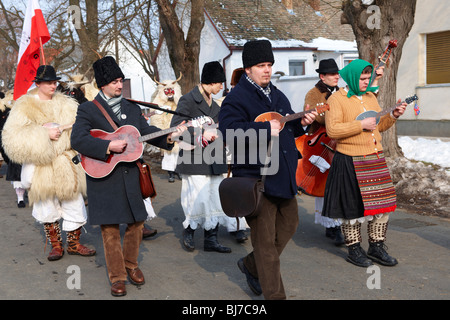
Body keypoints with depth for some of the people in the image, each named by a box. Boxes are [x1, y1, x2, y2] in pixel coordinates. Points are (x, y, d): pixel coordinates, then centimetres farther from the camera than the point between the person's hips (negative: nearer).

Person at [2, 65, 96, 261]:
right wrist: (44, 134, -22)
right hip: (40, 167, -3)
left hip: (66, 165, 3)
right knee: (47, 207, 7)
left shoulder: (65, 104, 9)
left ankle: (74, 244, 21)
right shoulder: (25, 107, -3)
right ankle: (55, 245, 23)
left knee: (74, 203, 5)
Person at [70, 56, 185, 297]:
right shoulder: (88, 110, -4)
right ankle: (117, 276, 15)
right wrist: (109, 146, -23)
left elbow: (147, 131, 9)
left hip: (130, 176, 5)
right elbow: (77, 140, -16)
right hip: (104, 179, -4)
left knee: (136, 223, 9)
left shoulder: (132, 109, 13)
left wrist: (168, 136, -10)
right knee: (110, 229, 3)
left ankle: (131, 265, 31)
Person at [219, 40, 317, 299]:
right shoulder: (236, 98, -11)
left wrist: (301, 123, 3)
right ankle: (274, 294, 13)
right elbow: (229, 132, -25)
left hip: (283, 175, 9)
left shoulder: (277, 95, 16)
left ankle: (251, 266, 37)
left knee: (289, 225, 18)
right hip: (256, 178, -8)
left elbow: (287, 129, 24)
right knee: (265, 240, 0)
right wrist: (265, 129, -28)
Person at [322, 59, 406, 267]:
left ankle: (376, 247, 21)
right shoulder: (337, 99, -8)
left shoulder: (370, 97, 14)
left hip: (375, 158, 7)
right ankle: (354, 250, 16)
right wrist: (361, 125, -20)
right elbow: (332, 130, -19)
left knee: (382, 202, 7)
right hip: (350, 161, -7)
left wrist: (393, 116, 3)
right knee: (353, 205, 1)